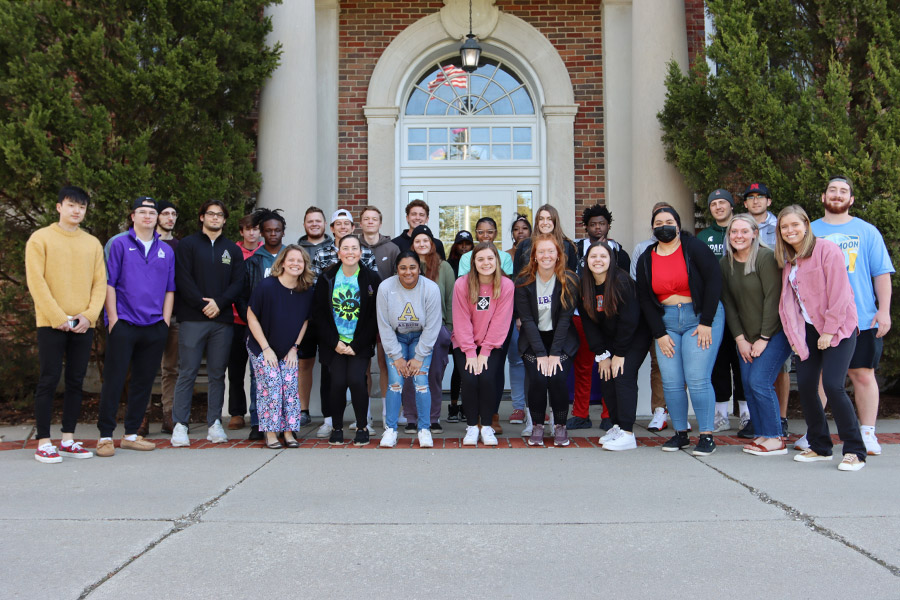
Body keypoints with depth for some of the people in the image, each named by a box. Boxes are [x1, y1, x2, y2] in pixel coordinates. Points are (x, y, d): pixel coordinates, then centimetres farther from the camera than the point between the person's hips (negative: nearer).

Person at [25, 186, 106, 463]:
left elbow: (100, 283, 8)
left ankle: (68, 440, 14)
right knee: (49, 381, -3)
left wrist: (88, 315, -6)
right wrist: (58, 317, -13)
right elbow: (36, 281, -6)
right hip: (51, 323, -4)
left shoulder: (93, 243, 12)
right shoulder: (41, 238, 1)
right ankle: (43, 443, 4)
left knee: (76, 381, 6)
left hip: (83, 325, 4)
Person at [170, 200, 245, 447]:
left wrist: (219, 303, -9)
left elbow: (238, 283, 6)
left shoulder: (232, 249, 15)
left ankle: (215, 423, 12)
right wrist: (203, 304, -12)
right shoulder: (188, 244, 7)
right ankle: (180, 424, 1)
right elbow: (183, 280, -3)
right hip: (193, 319, -3)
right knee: (187, 373, -3)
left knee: (218, 374, 6)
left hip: (223, 320, 3)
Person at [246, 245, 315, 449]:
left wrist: (295, 347, 0)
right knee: (270, 387, -10)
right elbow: (252, 318, -12)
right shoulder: (266, 286, -18)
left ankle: (289, 432, 8)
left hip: (289, 350, 4)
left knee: (291, 387, -2)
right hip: (262, 349, -4)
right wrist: (266, 349, -14)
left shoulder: (306, 290, -6)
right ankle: (270, 433, 2)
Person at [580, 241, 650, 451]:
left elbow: (629, 320, -21)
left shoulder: (622, 281, -22)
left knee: (623, 376, -17)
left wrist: (619, 354, -17)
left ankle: (627, 434, -16)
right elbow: (588, 322, -3)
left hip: (636, 337, -6)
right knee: (607, 378, -3)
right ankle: (617, 425, 11)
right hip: (609, 340, 6)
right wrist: (601, 354, -7)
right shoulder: (584, 284, -6)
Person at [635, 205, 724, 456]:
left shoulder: (694, 248, -3)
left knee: (697, 379, -11)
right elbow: (645, 299, 9)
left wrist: (706, 322, -12)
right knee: (671, 382, -1)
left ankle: (707, 436, -2)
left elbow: (714, 281, -7)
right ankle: (680, 434, 12)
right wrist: (659, 334, 0)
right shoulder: (646, 259, 9)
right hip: (665, 322, 4)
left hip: (700, 318, -4)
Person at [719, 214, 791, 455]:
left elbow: (773, 298, -15)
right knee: (748, 385, 1)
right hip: (746, 337, 6)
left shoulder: (765, 258, -13)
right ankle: (761, 435, 12)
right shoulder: (725, 264, 6)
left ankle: (775, 439, -1)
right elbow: (728, 303, 6)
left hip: (774, 332, -6)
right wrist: (740, 339, -1)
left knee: (759, 382, -13)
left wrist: (764, 338, -15)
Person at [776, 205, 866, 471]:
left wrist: (830, 330, -15)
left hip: (837, 328, -7)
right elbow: (787, 300, 12)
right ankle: (820, 446, 15)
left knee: (832, 384, -16)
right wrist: (793, 334, 3)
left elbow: (839, 292, -15)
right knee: (805, 385, 1)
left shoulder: (827, 249, -10)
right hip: (809, 329, 7)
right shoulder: (788, 260, 11)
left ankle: (855, 451, -3)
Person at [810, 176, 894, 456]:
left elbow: (882, 273, 6)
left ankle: (867, 433, 11)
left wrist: (884, 310, -3)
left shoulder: (867, 231, 9)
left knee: (863, 374, 1)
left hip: (861, 319, -1)